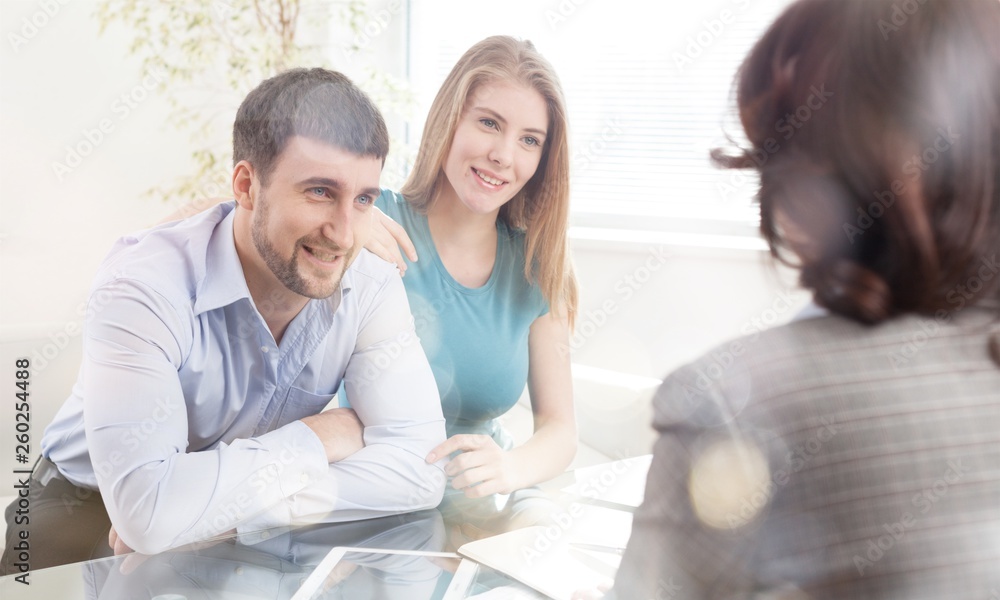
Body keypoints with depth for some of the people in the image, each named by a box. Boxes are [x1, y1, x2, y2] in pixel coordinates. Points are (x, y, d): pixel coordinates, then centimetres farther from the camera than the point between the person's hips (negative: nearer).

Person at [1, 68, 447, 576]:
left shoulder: (371, 287, -16)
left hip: (250, 532, 3)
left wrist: (223, 508, -30)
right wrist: (314, 441, -25)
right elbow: (148, 510, -37)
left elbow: (420, 466, -23)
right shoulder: (145, 289, -28)